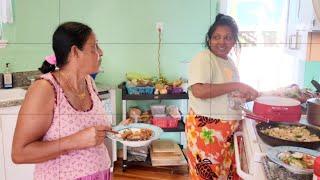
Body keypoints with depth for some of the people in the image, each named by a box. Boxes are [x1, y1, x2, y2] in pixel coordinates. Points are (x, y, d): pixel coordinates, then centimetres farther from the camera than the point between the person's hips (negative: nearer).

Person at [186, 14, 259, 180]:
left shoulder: (229, 61, 11)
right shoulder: (203, 58, -14)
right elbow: (198, 91, -29)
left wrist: (245, 94, 6)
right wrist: (236, 85, -24)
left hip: (228, 129, 8)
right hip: (206, 129, -8)